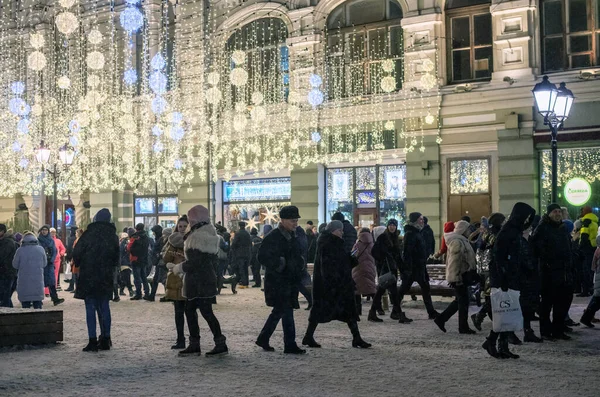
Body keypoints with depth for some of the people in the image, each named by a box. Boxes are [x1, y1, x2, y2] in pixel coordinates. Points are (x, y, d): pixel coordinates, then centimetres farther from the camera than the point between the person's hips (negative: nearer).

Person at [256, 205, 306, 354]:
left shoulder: (292, 236, 14)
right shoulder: (273, 237, -14)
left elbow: (297, 256, 26)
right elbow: (262, 257, -19)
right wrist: (280, 265, -20)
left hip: (289, 281, 9)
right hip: (277, 281, -9)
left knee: (279, 311, 15)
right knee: (286, 312, -8)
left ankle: (263, 339, 27)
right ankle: (290, 345, -3)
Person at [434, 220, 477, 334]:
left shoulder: (461, 240, 16)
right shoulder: (457, 242, -18)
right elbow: (455, 261, -23)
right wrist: (457, 278, -24)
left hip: (462, 275, 10)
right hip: (460, 276, -10)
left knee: (459, 300, 15)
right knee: (463, 301, -1)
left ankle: (441, 319, 18)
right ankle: (463, 327, 8)